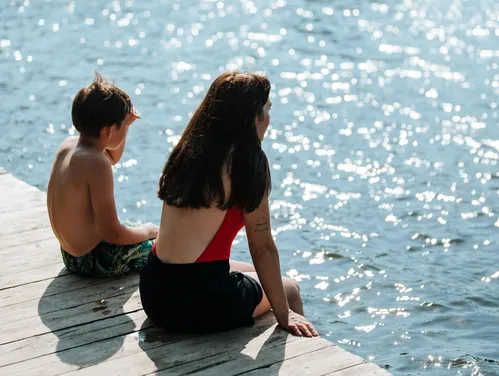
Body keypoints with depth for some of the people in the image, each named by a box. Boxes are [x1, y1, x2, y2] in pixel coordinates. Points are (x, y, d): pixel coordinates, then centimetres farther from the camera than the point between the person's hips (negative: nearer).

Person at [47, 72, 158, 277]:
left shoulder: (68, 145, -2)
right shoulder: (96, 164, -28)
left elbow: (113, 158, 20)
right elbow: (112, 233, -28)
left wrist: (125, 123, 3)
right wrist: (147, 231, -9)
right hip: (93, 260, -9)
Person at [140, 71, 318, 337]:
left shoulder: (187, 151, 9)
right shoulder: (248, 161, -12)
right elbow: (262, 247, -11)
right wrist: (283, 314, -2)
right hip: (198, 300, -7)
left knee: (251, 273, 33)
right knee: (290, 289, 20)